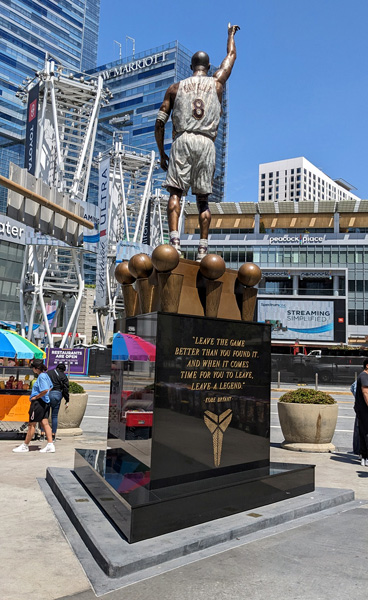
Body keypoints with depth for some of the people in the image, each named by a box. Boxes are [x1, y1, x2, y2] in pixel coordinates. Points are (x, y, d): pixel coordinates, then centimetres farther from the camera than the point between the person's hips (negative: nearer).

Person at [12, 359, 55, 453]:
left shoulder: (41, 376, -18)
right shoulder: (45, 375, 11)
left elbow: (45, 390, -28)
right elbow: (51, 387, 24)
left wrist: (36, 397, -16)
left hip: (38, 402, -9)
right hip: (45, 402, 9)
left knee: (31, 424, 3)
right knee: (45, 423, 6)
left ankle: (25, 446, 15)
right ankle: (50, 445, 2)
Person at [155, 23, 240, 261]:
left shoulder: (176, 88, 16)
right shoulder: (217, 82, 17)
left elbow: (160, 123, 9)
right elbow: (231, 56, 37)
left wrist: (162, 154, 16)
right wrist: (231, 33, 55)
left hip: (183, 140, -1)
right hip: (207, 143, 1)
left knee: (175, 192, -5)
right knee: (203, 199, 6)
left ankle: (175, 239, -24)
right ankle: (203, 247, 0)